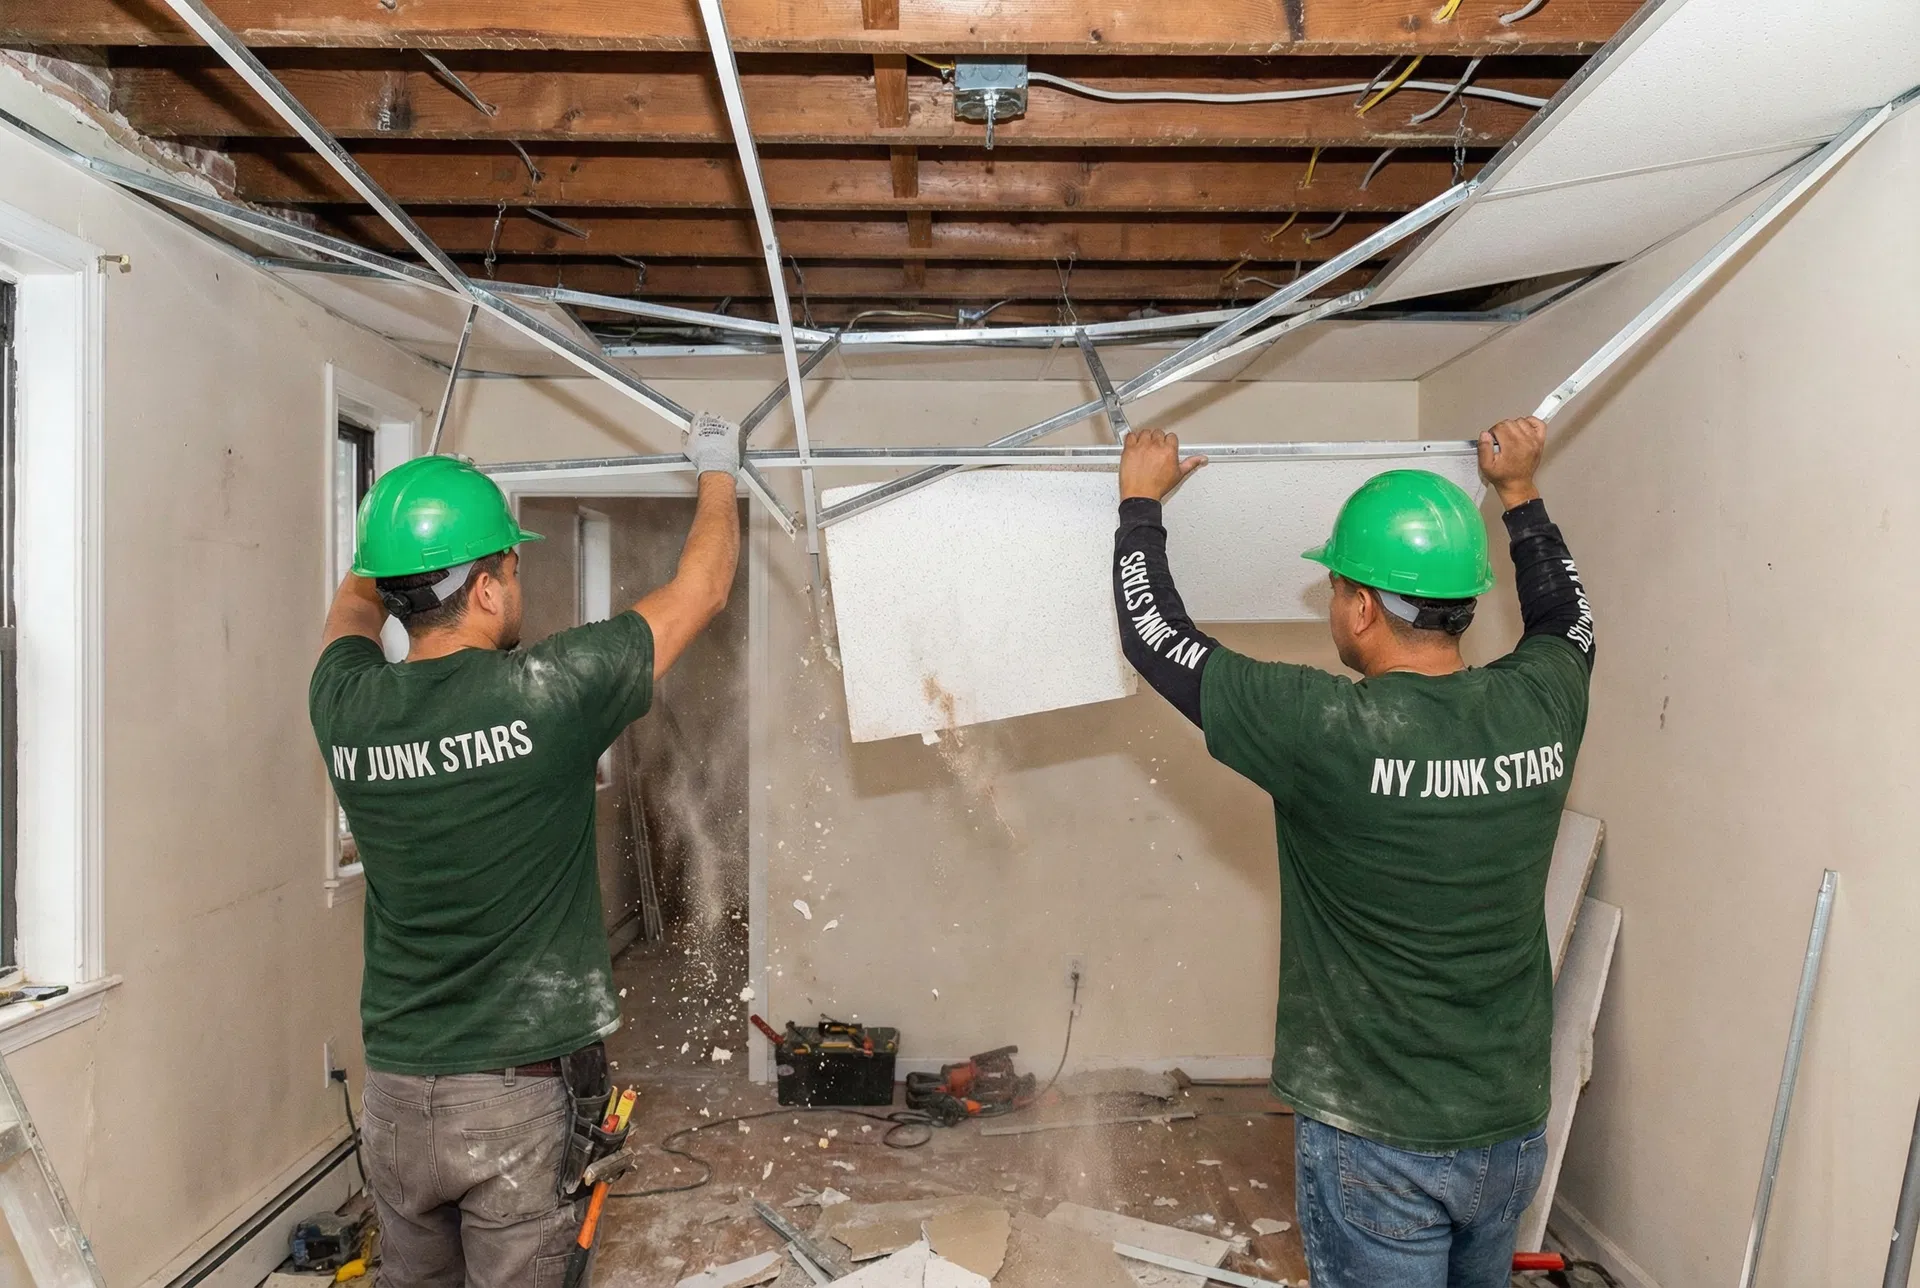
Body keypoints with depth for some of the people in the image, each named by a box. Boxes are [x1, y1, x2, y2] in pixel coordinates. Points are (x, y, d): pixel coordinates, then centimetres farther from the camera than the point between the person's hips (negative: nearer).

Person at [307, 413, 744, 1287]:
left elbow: (356, 599, 19)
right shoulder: (547, 692, -19)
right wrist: (718, 472, 12)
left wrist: (416, 526, 36)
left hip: (396, 1092, 5)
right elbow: (701, 592, -4)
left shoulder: (347, 708, -6)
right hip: (520, 1095, -4)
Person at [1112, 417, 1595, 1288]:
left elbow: (1155, 633, -13)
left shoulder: (1330, 732, -25)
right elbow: (1568, 620, 17)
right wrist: (1517, 491, 28)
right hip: (1514, 1130, 6)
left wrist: (1141, 500, 2)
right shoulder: (1542, 702, -9)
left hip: (1378, 1147, -6)